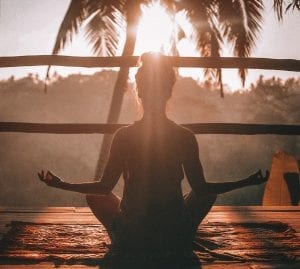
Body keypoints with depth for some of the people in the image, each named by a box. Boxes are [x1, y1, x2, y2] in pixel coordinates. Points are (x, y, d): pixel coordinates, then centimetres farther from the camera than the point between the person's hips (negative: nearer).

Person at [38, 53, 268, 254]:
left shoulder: (124, 136, -11)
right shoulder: (186, 137, -11)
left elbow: (104, 187, -5)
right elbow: (201, 189, -5)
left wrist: (61, 184, 9)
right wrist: (247, 183, 8)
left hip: (131, 239, 0)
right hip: (176, 239, 0)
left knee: (94, 195, 25)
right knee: (209, 193, 27)